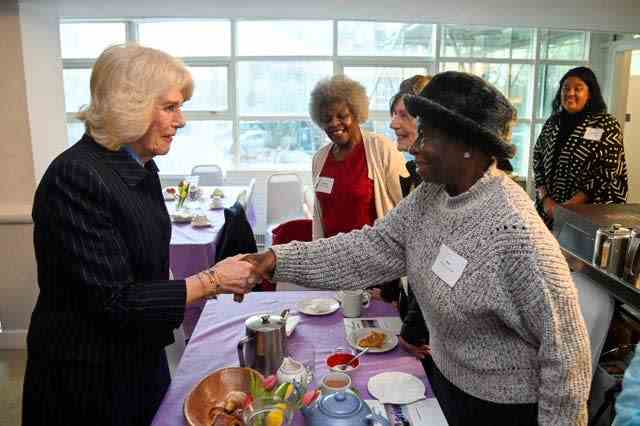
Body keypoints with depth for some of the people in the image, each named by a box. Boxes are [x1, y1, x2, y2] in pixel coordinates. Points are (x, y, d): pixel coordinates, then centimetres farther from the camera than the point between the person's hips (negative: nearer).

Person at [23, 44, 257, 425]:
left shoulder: (141, 168, 3)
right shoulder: (76, 177, -25)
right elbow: (113, 301, -25)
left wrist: (217, 278, 4)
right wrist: (211, 282, -21)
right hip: (89, 380, -8)